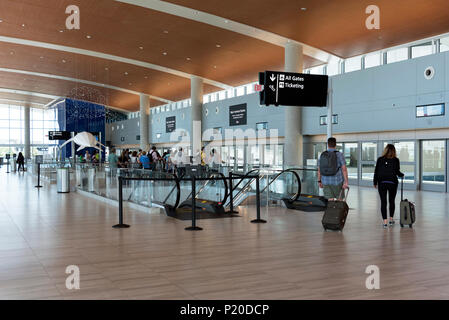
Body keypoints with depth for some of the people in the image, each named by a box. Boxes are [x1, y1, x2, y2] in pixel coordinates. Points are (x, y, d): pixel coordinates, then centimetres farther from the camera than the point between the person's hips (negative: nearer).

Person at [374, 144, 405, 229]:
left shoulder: (380, 159, 0)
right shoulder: (396, 160, -3)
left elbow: (376, 172, 1)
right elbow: (397, 172, -6)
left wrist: (375, 182, 10)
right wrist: (402, 175, 16)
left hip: (382, 183, 0)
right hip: (392, 183, 0)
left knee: (383, 202, 1)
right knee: (391, 201, 16)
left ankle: (385, 221, -5)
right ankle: (391, 219, 21)